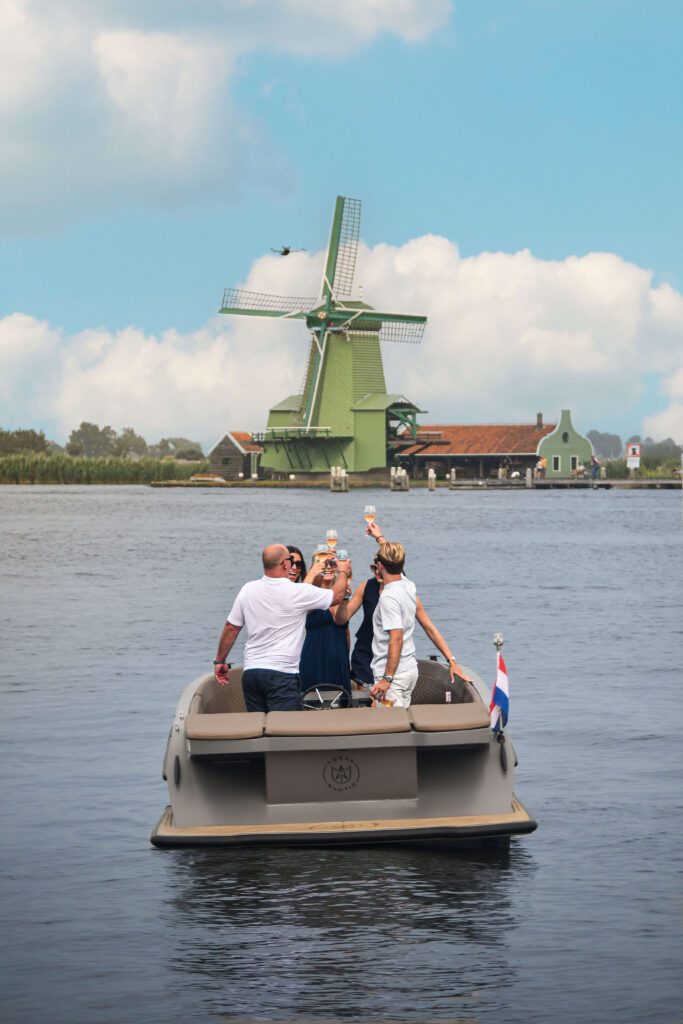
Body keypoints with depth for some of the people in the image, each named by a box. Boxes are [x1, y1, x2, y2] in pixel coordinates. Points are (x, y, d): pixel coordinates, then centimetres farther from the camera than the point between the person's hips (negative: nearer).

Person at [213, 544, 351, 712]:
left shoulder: (248, 590, 5)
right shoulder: (298, 592, -7)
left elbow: (231, 628, 11)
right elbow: (337, 596, 8)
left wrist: (220, 661, 24)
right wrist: (343, 572, 29)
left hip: (250, 672, 5)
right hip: (282, 674, -5)